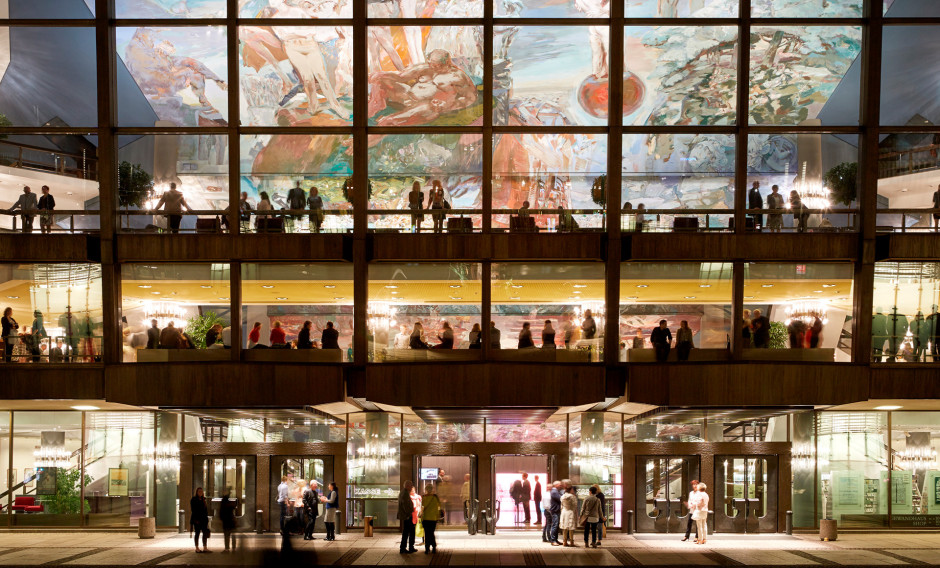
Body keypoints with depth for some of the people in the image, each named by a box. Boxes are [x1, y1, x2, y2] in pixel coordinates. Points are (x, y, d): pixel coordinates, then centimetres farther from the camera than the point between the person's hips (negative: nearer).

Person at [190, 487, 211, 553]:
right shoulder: (193, 500, -5)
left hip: (204, 518, 6)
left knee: (205, 533, 1)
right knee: (197, 533, -1)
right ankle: (197, 548, 5)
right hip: (197, 519, -6)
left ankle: (205, 548, 3)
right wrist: (195, 519, -17)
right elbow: (193, 510, -11)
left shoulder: (203, 499, 13)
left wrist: (206, 517, 10)